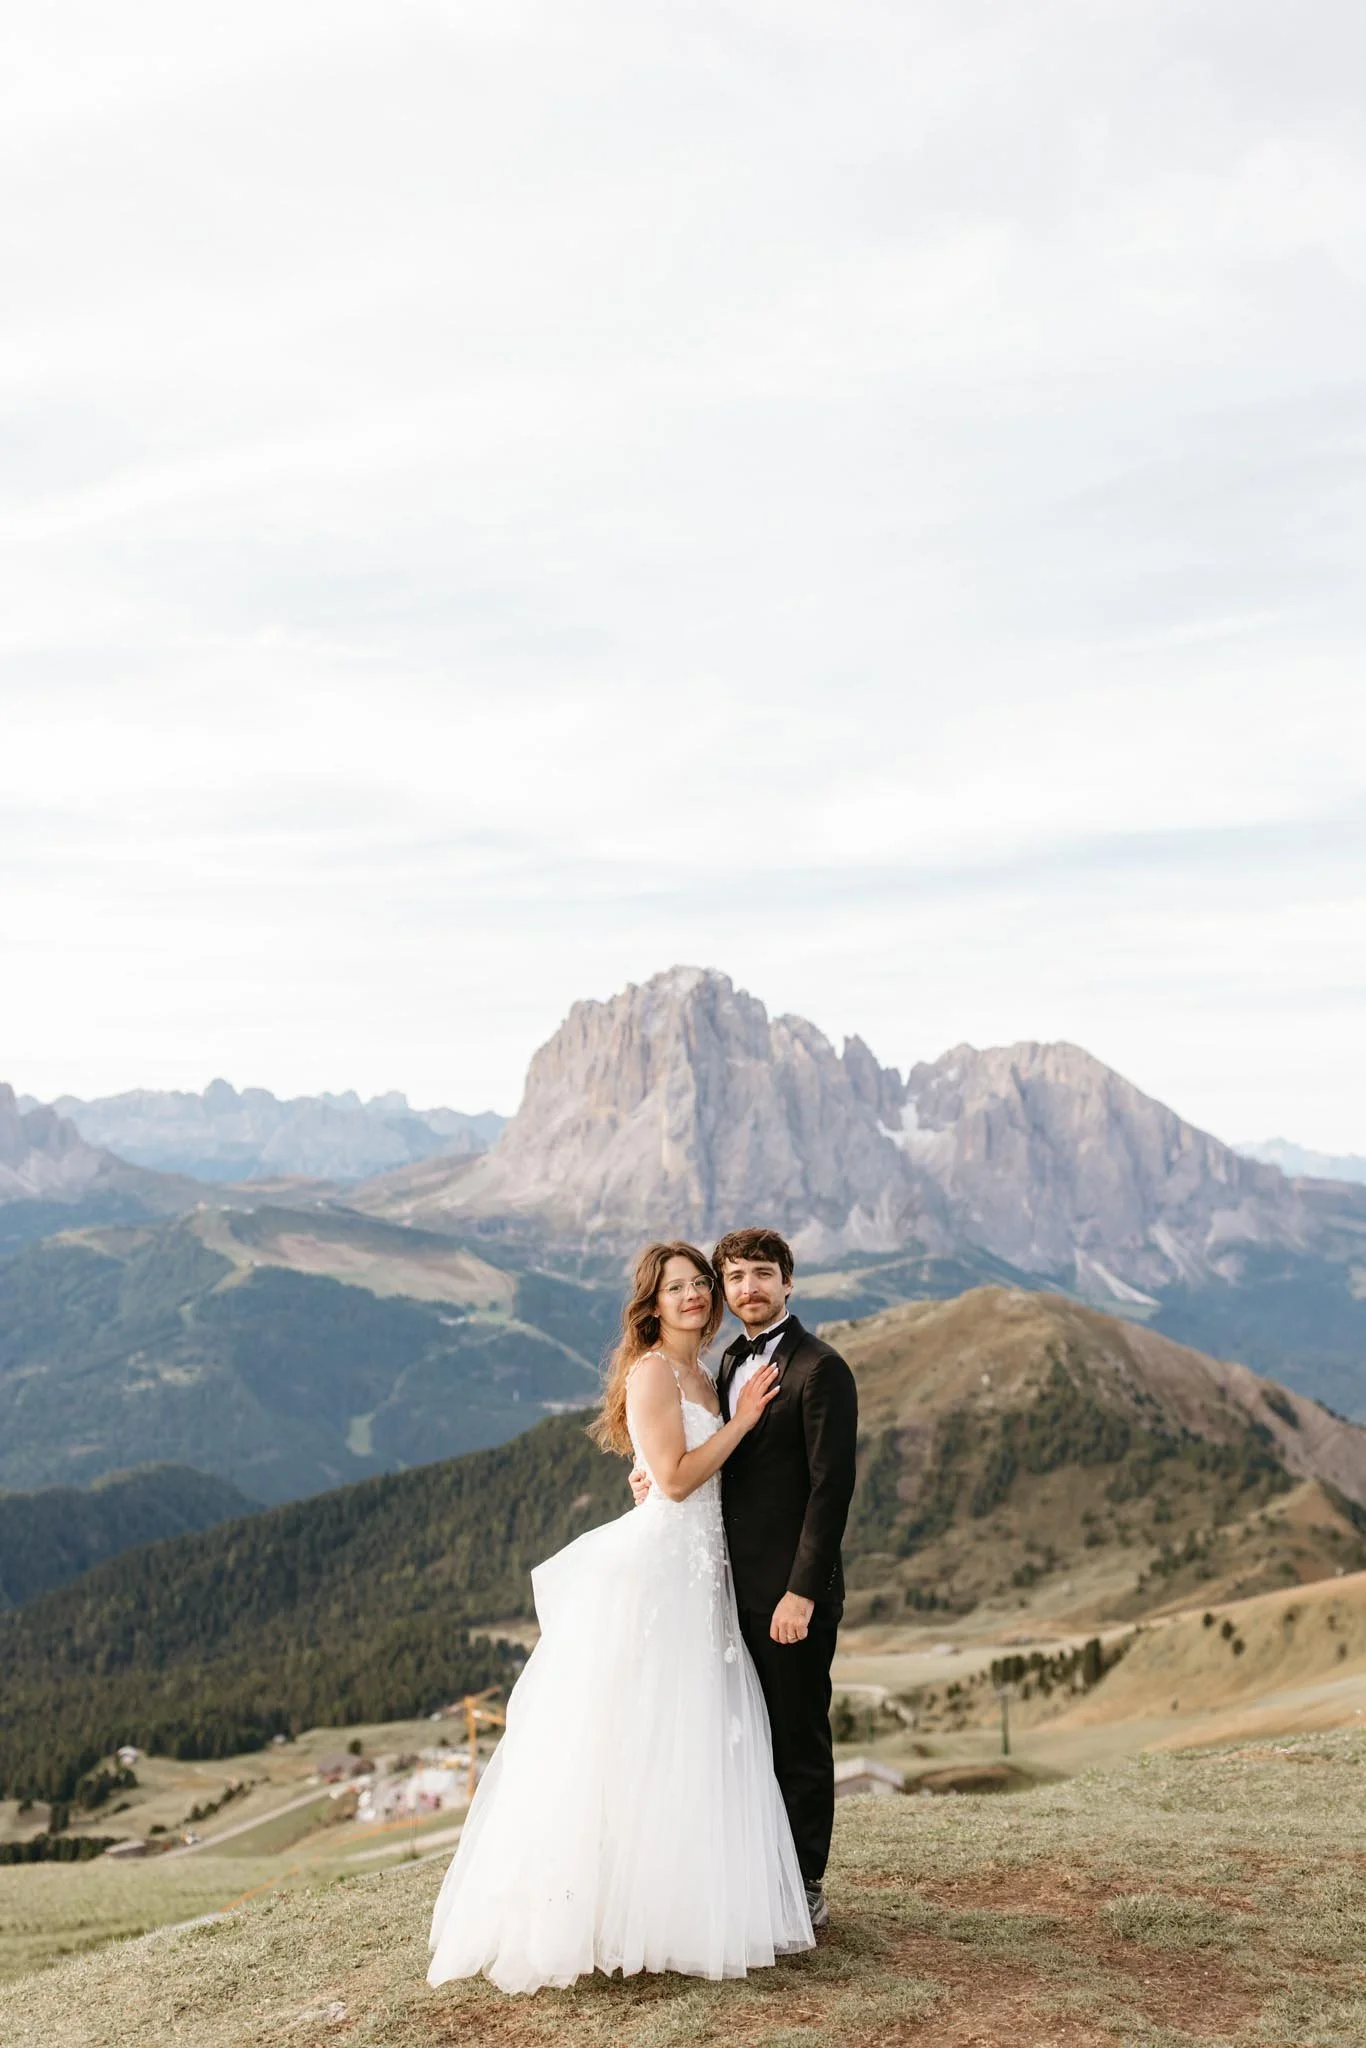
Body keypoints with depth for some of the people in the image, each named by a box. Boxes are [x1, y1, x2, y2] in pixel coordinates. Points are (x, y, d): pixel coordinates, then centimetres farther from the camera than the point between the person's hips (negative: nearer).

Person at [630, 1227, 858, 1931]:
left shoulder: (819, 1368, -13)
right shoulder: (733, 1364, 12)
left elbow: (832, 1486, -17)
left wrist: (802, 1592, -20)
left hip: (791, 1592, -7)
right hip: (740, 1586, 7)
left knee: (798, 1739, 6)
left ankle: (804, 1891, 20)